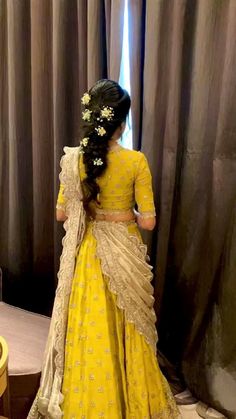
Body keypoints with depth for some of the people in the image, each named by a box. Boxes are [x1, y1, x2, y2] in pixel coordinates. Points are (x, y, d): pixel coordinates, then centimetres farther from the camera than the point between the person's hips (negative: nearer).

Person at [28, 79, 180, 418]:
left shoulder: (73, 159, -9)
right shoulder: (136, 161, -15)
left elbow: (61, 213, -2)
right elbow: (148, 221, -13)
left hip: (88, 253, 2)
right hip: (125, 253, -1)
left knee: (90, 329, 17)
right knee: (126, 330, 17)